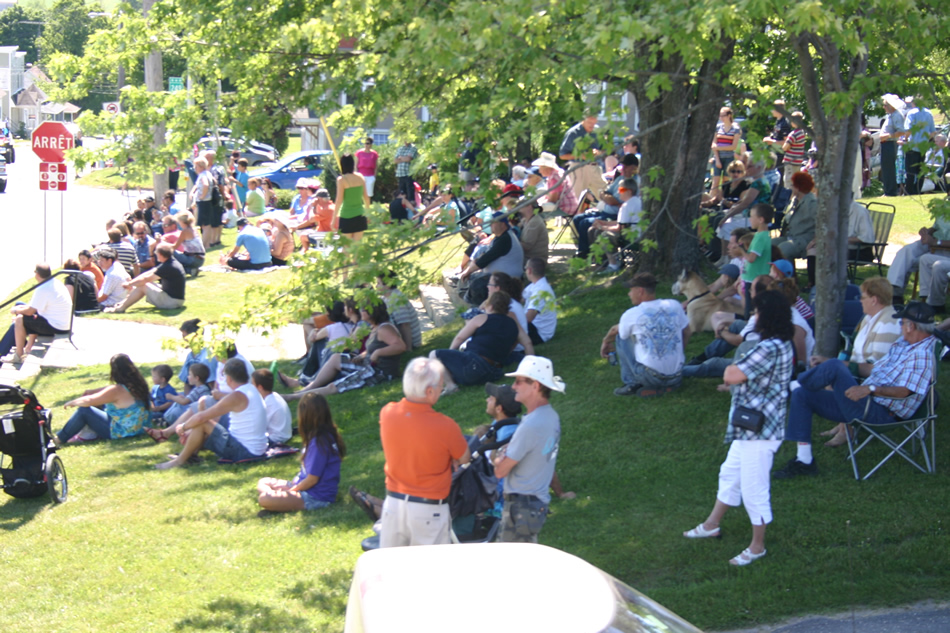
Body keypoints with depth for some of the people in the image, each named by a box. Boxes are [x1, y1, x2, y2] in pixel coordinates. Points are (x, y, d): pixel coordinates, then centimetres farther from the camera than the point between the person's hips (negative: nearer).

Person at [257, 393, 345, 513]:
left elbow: (312, 479, -19)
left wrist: (291, 490, -5)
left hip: (316, 498, -11)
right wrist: (292, 483, 10)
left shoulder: (319, 442, -24)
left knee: (264, 499, -29)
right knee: (263, 483, 18)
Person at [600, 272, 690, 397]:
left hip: (649, 377, -4)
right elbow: (686, 333, 16)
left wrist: (606, 342, 40)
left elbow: (614, 331, 17)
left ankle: (631, 383, 11)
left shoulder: (631, 315, -5)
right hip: (676, 376, 4)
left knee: (621, 336, 13)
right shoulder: (675, 306, 1)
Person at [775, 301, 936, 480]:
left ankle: (794, 383, 9)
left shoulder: (923, 354, -15)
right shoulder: (902, 344, 16)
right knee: (801, 395, 3)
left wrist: (870, 389, -34)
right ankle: (804, 461, 0)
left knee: (834, 366, -22)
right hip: (864, 403, 10)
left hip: (880, 414, -10)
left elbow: (905, 391, -26)